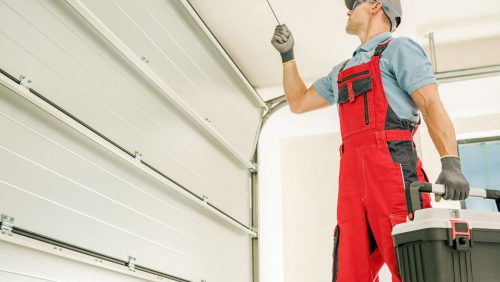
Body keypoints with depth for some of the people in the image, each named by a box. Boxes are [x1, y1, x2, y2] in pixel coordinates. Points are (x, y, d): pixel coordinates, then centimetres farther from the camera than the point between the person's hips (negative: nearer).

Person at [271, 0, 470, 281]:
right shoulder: (343, 71, 33)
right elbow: (299, 103, 38)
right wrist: (288, 55, 29)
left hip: (392, 168, -6)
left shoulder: (399, 48, 9)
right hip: (353, 179, 7)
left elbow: (433, 106, -3)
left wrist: (451, 164, -18)